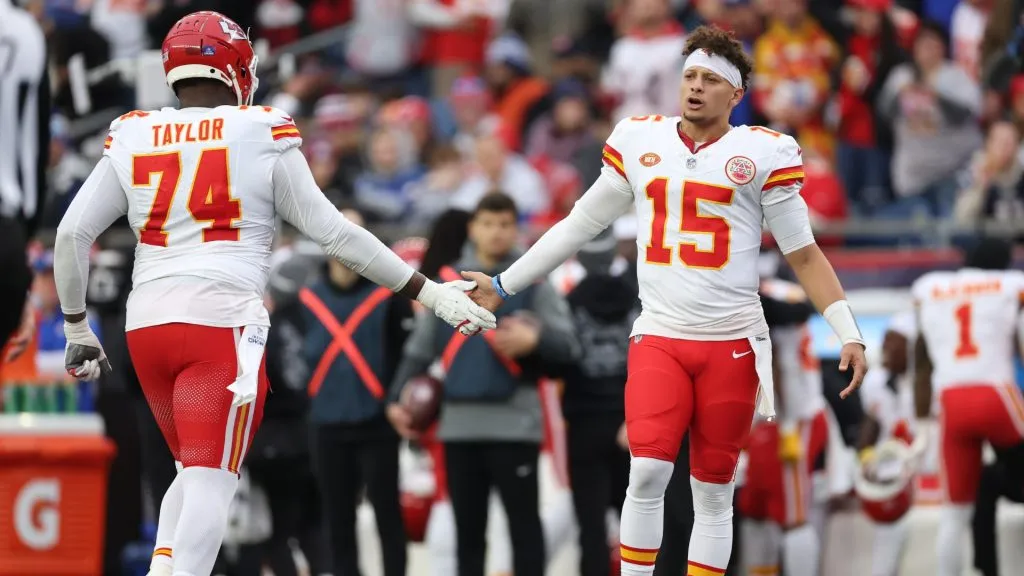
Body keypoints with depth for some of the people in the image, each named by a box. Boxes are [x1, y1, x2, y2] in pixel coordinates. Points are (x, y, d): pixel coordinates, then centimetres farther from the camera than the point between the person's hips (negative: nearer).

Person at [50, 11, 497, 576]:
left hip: (146, 325, 5)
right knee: (211, 480, -6)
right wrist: (429, 292, 9)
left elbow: (72, 234, 7)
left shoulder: (131, 139, 10)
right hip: (222, 323, -5)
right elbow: (332, 233, 2)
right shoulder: (261, 134, 1)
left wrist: (77, 328, 20)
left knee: (197, 472, 20)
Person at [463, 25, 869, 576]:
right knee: (647, 471, -15)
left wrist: (848, 334, -5)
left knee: (714, 492, 2)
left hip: (732, 344, -1)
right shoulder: (638, 140, 6)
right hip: (658, 339, 1)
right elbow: (580, 224, 16)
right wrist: (503, 286, 18)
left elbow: (803, 253, 3)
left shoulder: (763, 153, -2)